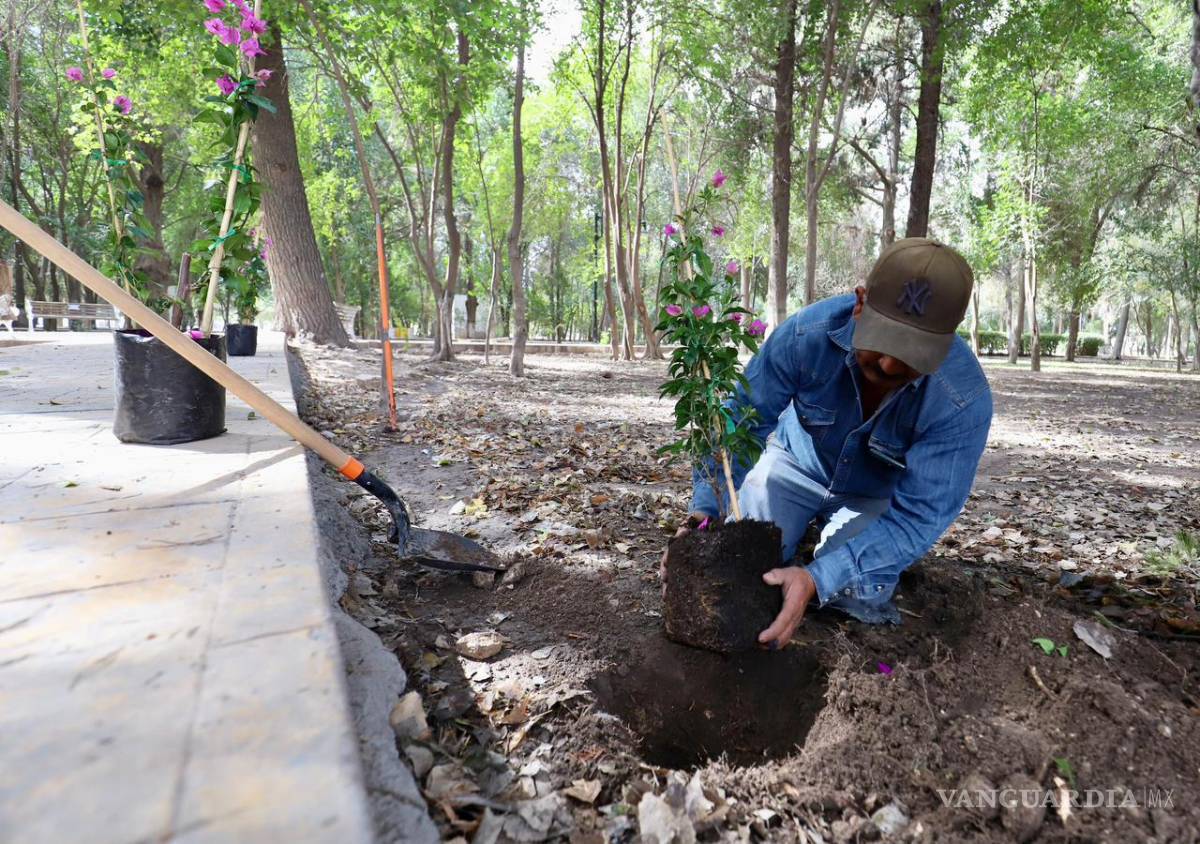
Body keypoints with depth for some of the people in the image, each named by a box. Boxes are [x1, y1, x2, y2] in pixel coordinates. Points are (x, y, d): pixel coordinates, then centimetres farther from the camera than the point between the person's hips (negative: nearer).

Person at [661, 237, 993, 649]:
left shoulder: (965, 399, -34)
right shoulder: (807, 333, -33)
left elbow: (919, 514, -32)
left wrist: (816, 579, -44)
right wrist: (705, 508, -36)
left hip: (877, 495, 0)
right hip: (798, 461, 1)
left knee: (858, 598, -20)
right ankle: (807, 531, 23)